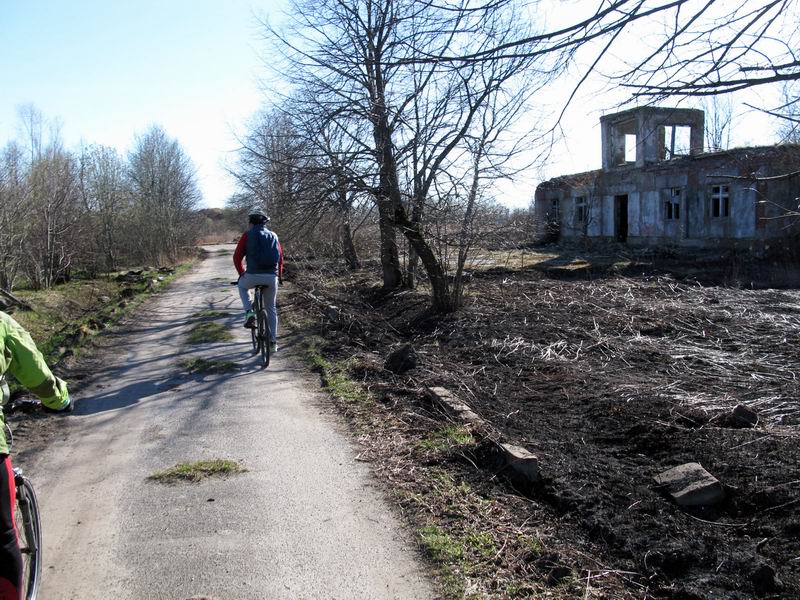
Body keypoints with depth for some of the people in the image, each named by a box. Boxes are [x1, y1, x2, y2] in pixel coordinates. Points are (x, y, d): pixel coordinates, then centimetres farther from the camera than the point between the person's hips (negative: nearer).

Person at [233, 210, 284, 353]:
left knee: (242, 286, 32)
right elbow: (281, 257, 19)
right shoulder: (273, 236, 15)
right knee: (271, 308, 19)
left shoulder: (248, 235, 4)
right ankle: (273, 342, 18)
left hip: (253, 276, -3)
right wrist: (280, 276, 32)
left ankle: (249, 313, 12)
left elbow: (237, 257, 5)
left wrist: (241, 273, 21)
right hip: (272, 277, 3)